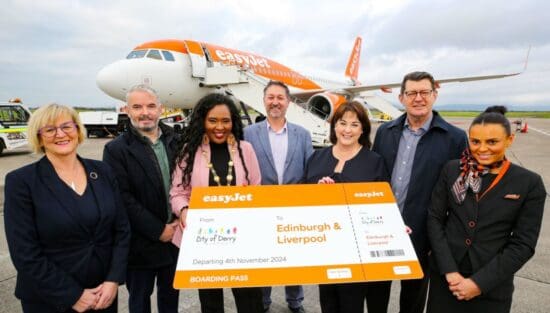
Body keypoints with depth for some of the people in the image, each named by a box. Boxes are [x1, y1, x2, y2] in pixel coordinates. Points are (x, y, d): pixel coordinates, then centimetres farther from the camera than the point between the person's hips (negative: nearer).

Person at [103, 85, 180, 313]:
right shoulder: (116, 149, -9)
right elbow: (123, 199, -15)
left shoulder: (175, 142, 3)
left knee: (170, 294, 21)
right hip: (142, 242, -3)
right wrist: (158, 230, -16)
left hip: (175, 234, 3)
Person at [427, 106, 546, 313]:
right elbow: (434, 219, -3)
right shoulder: (452, 170, -3)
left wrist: (480, 282, -12)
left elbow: (523, 244, -8)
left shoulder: (530, 183, -6)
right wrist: (449, 270, -11)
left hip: (492, 287, -1)